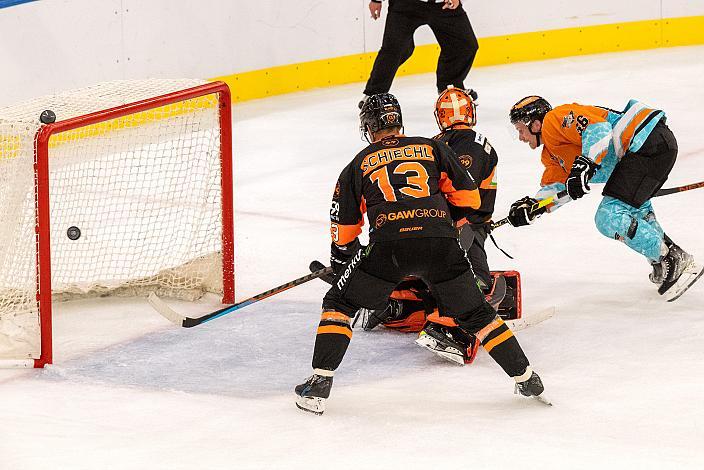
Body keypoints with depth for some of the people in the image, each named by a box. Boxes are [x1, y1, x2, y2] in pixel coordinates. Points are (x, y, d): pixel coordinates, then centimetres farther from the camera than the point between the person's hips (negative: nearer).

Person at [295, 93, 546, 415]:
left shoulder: (358, 165, 22)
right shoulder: (432, 148, 23)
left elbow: (344, 229, 24)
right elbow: (470, 198, 21)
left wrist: (340, 258, 43)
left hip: (389, 247, -2)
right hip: (441, 244, 2)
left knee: (339, 302, 17)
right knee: (474, 313, 21)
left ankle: (319, 384, 6)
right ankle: (526, 378, 23)